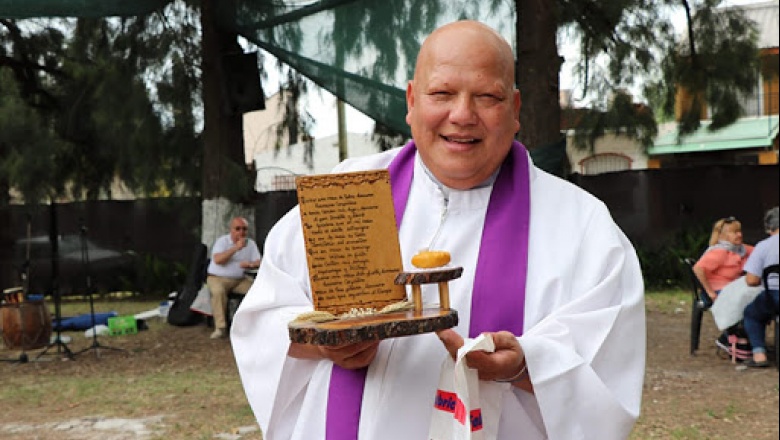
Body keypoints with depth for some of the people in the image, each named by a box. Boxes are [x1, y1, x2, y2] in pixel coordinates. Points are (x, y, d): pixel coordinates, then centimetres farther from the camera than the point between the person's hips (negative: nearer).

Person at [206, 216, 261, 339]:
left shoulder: (251, 243, 6)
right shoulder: (222, 241, -7)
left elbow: (259, 262, -1)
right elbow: (217, 260, -23)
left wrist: (250, 265, -24)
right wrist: (236, 248, -27)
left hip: (240, 279, 4)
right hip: (218, 278, -4)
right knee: (218, 291, -36)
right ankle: (220, 328, -32)